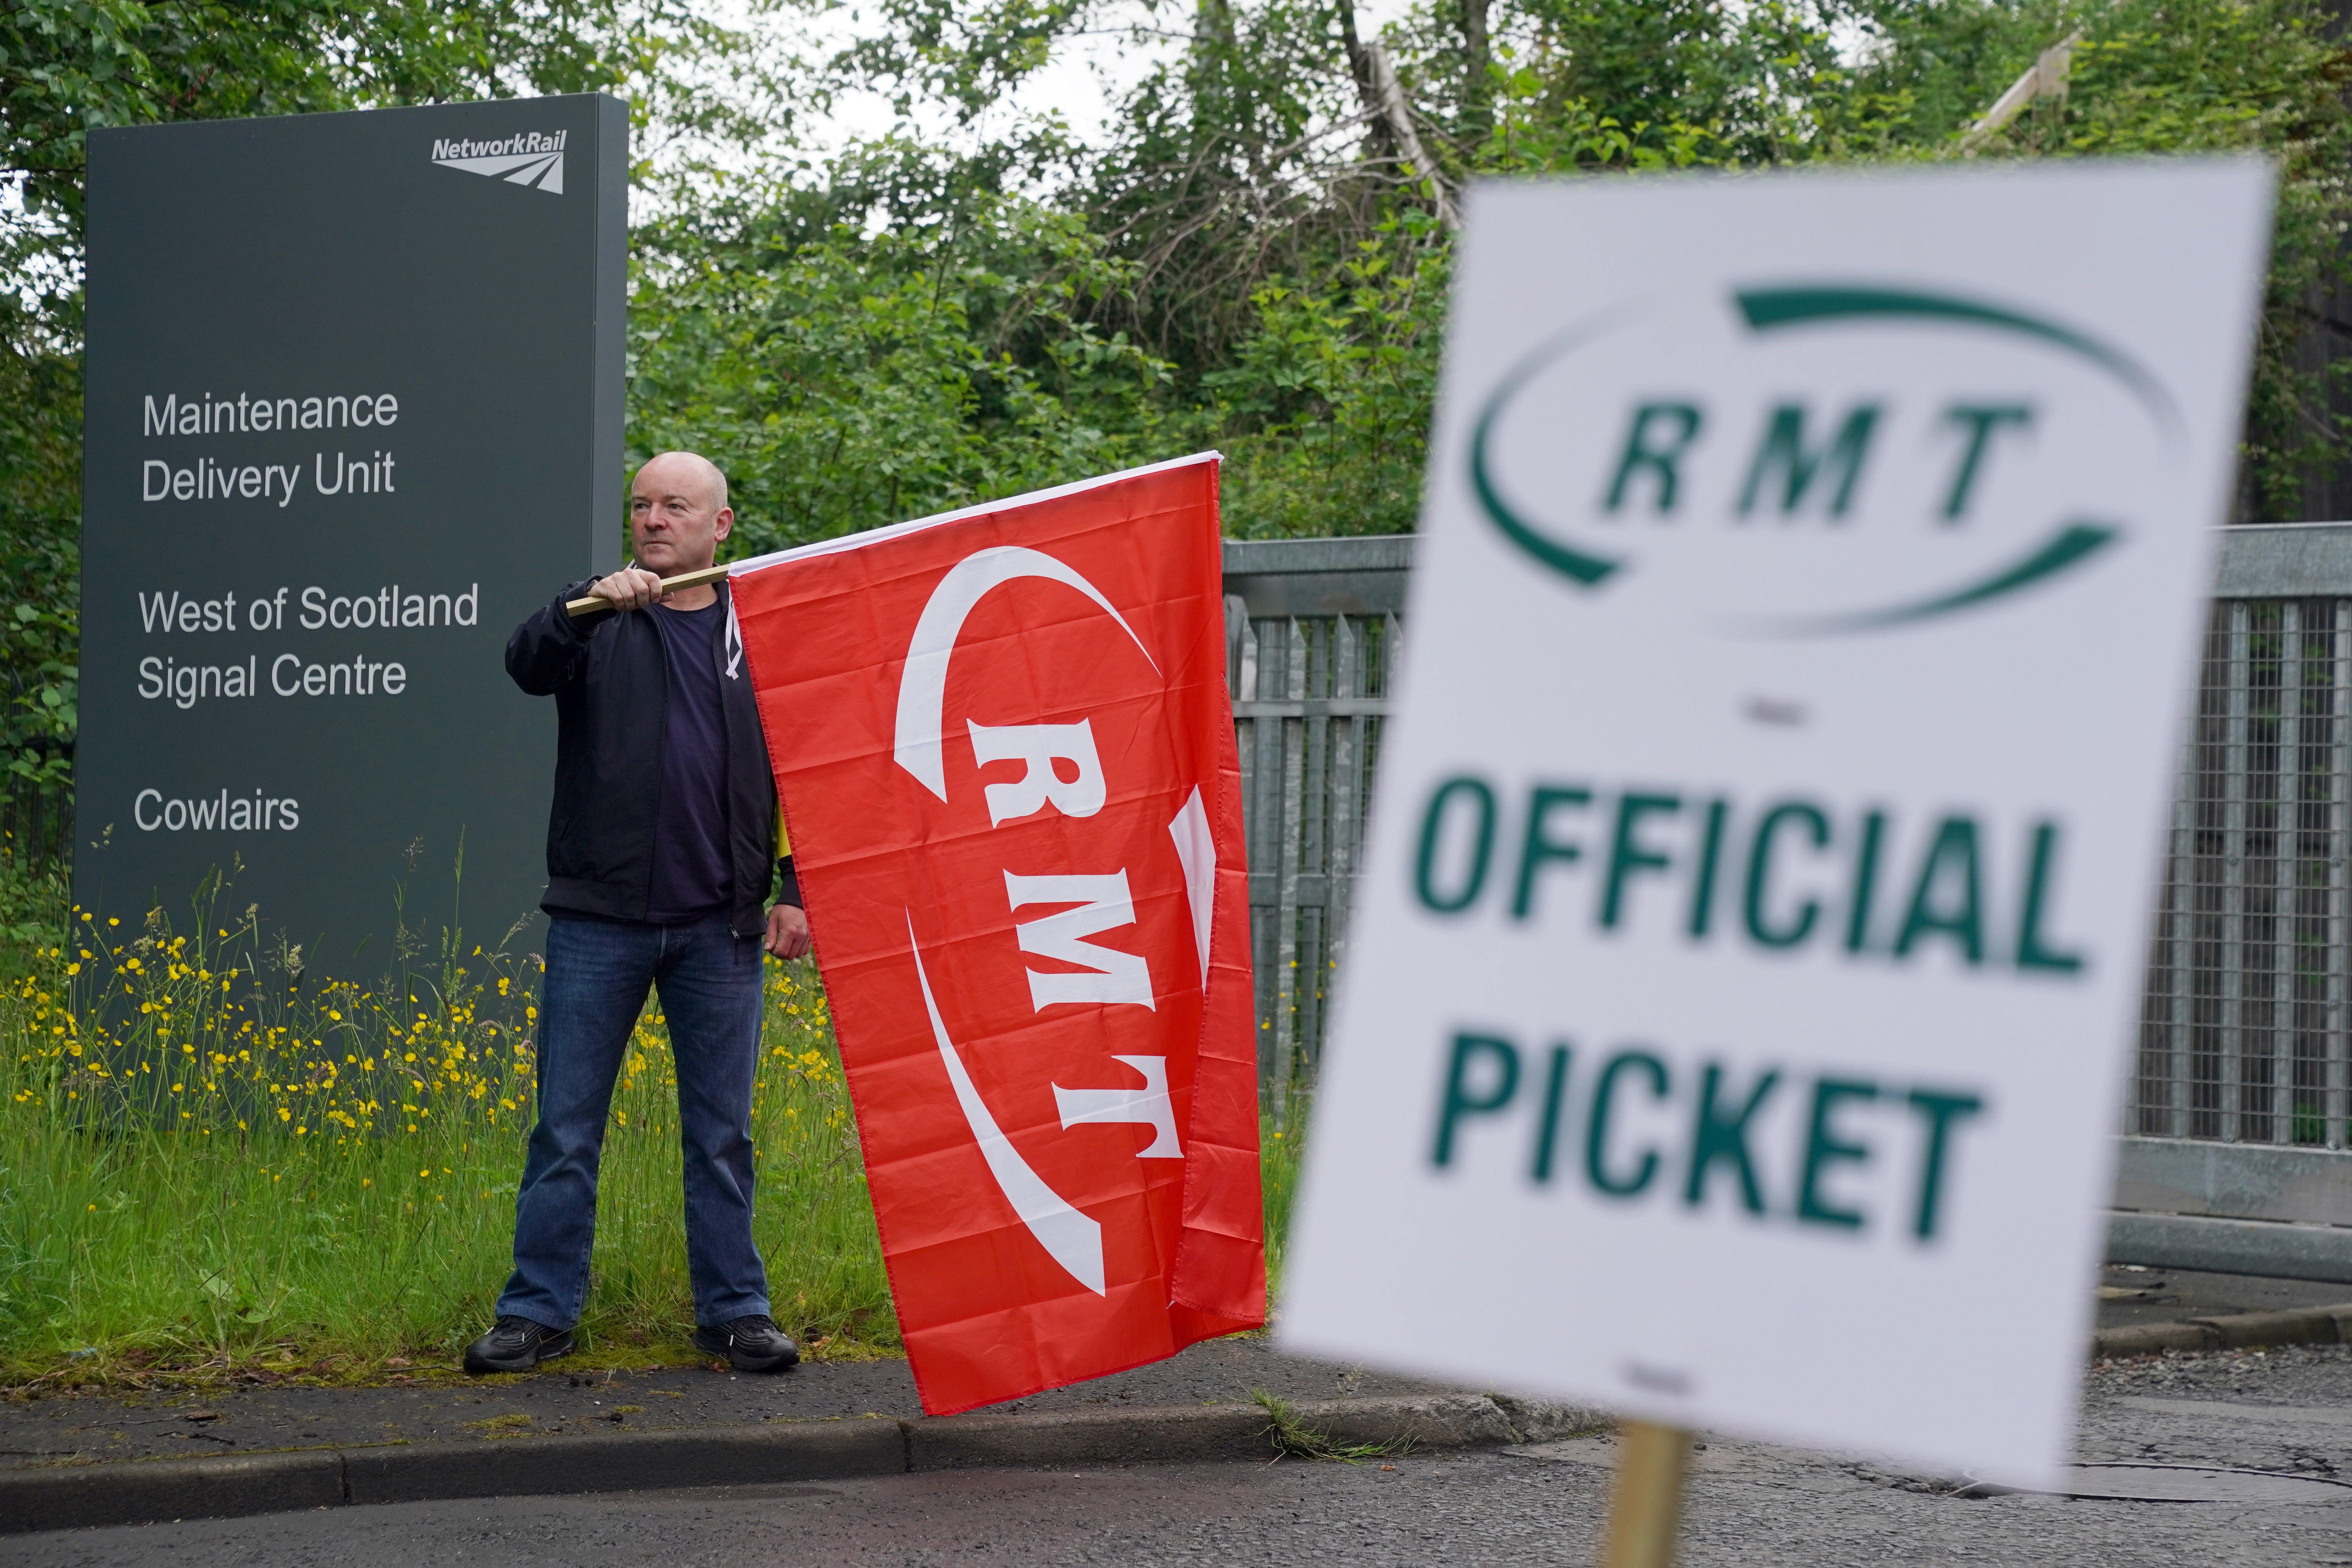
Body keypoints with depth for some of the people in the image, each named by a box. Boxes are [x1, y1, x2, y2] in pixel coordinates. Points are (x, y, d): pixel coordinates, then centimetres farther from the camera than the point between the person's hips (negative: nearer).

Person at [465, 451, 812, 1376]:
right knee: (566, 1128, 1)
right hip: (599, 919, -1)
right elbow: (528, 665, -14)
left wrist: (795, 890, 4)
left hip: (718, 927, 1)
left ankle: (735, 1309, 13)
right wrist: (590, 605, -31)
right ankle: (539, 1310, 7)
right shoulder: (603, 623, 6)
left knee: (722, 1133, 6)